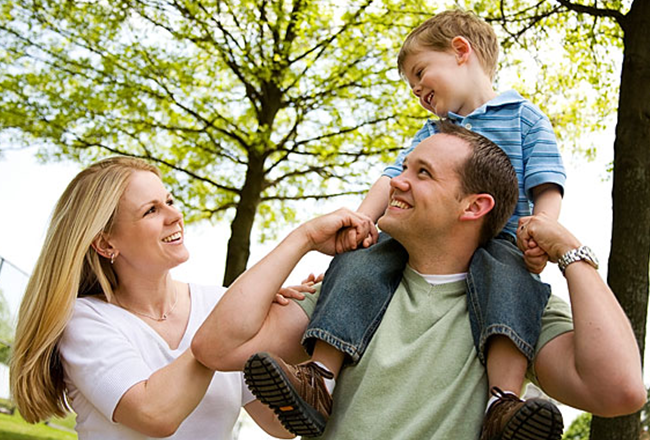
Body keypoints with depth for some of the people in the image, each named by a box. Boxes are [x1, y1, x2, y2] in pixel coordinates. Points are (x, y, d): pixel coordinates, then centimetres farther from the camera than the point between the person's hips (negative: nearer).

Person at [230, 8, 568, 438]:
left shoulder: (525, 118, 12)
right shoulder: (432, 133, 28)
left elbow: (546, 185, 1)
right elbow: (395, 177, 15)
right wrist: (362, 217, -4)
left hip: (497, 238, -4)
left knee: (507, 277, -39)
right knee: (358, 263, -22)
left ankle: (503, 403, -53)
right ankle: (320, 381, -34)